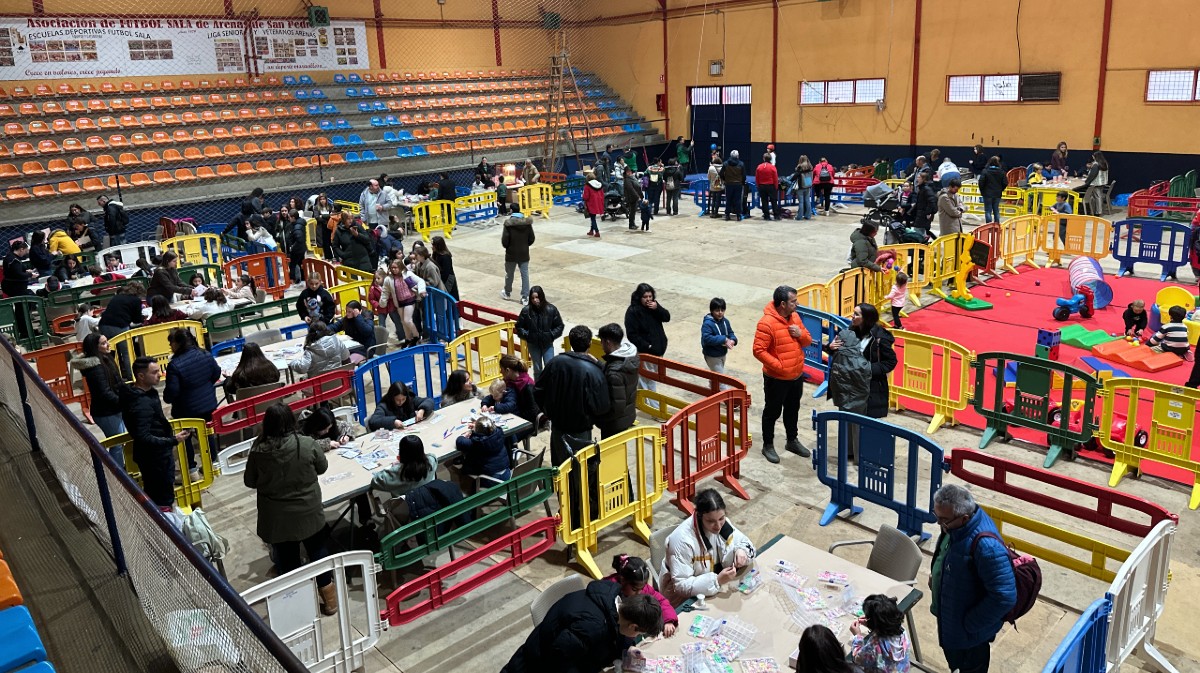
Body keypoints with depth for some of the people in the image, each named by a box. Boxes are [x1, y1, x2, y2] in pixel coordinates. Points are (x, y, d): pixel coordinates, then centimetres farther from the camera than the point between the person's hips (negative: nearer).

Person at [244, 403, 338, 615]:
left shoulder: (258, 450, -15)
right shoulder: (308, 444, -17)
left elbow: (249, 482, -1)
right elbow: (322, 468, 1)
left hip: (276, 519, 0)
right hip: (308, 513, 0)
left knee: (287, 559, 16)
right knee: (318, 552, 19)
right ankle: (329, 598, 30)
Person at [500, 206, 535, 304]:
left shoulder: (508, 224, -16)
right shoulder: (527, 223, -4)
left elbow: (505, 241, -16)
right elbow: (531, 239, 0)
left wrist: (507, 247, 6)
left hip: (511, 254, -2)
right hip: (524, 254, 2)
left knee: (509, 274, 16)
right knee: (525, 275, 5)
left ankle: (507, 293, 34)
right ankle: (525, 297, 3)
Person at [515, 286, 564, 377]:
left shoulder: (551, 309, -10)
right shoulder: (526, 310, -11)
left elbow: (559, 326, -1)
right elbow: (519, 327, 1)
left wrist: (551, 335, -11)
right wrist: (526, 335, -10)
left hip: (548, 344, -1)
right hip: (533, 345, 1)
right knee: (537, 369, 14)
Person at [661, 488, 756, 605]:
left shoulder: (722, 524, -11)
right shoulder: (682, 540, -28)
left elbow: (744, 543, 3)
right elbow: (681, 585, -26)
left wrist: (741, 551, -20)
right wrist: (717, 581, -36)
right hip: (683, 596, -6)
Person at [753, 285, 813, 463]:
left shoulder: (795, 316, 1)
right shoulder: (767, 323, -23)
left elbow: (807, 341, 9)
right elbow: (759, 351, -24)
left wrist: (801, 334, -13)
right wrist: (778, 365, -25)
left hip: (797, 376, 7)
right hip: (776, 379, -7)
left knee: (793, 410, 22)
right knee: (772, 412, 9)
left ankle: (792, 441, 40)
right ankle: (768, 445, 25)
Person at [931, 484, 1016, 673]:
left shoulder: (986, 546, -38)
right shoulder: (955, 523, -12)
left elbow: (1004, 597, -33)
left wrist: (970, 625, -23)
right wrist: (935, 576, 5)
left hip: (968, 632, -7)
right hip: (948, 613, 8)